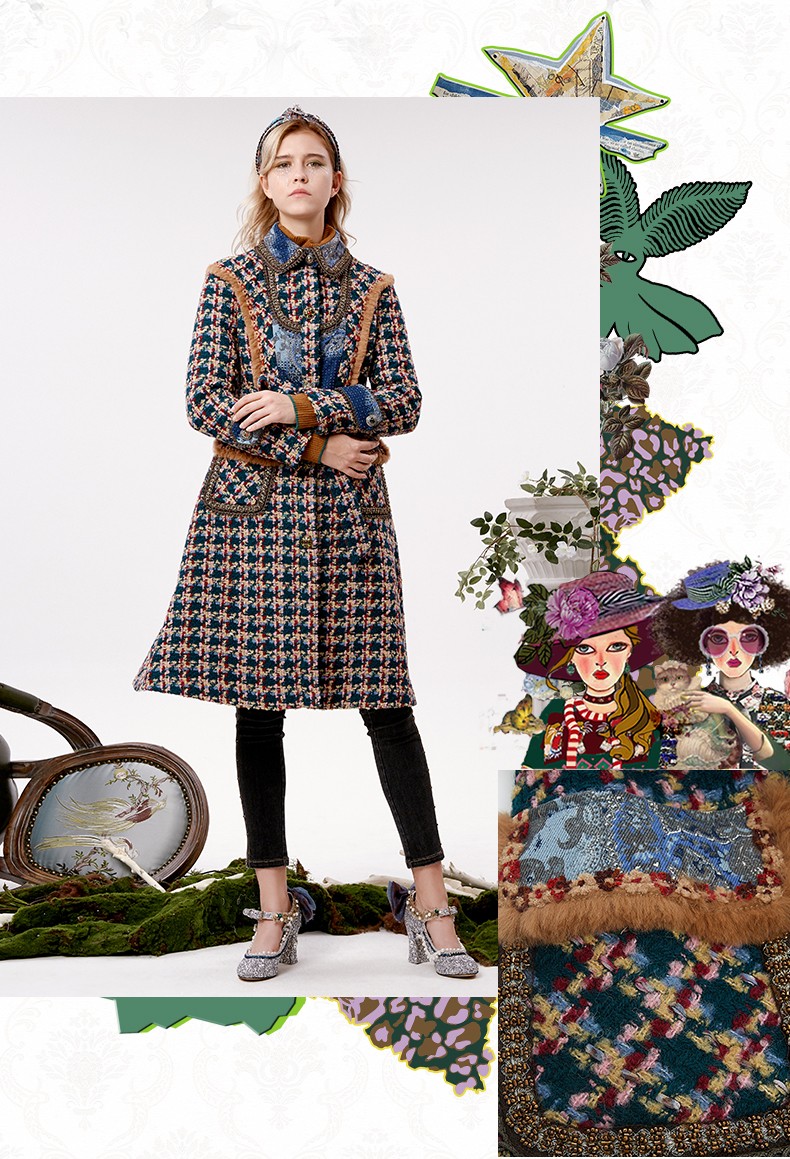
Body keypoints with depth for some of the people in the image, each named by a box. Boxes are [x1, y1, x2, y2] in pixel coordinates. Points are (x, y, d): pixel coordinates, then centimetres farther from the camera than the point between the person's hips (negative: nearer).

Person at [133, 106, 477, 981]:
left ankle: (431, 905, 6)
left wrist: (300, 405, -12)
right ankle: (274, 912, 12)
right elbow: (205, 402, -3)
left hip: (347, 513, 0)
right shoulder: (229, 282, 6)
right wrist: (317, 447, -9)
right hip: (251, 510, 0)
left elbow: (403, 403, 1)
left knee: (383, 700, -2)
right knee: (257, 704, 2)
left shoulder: (371, 289, 9)